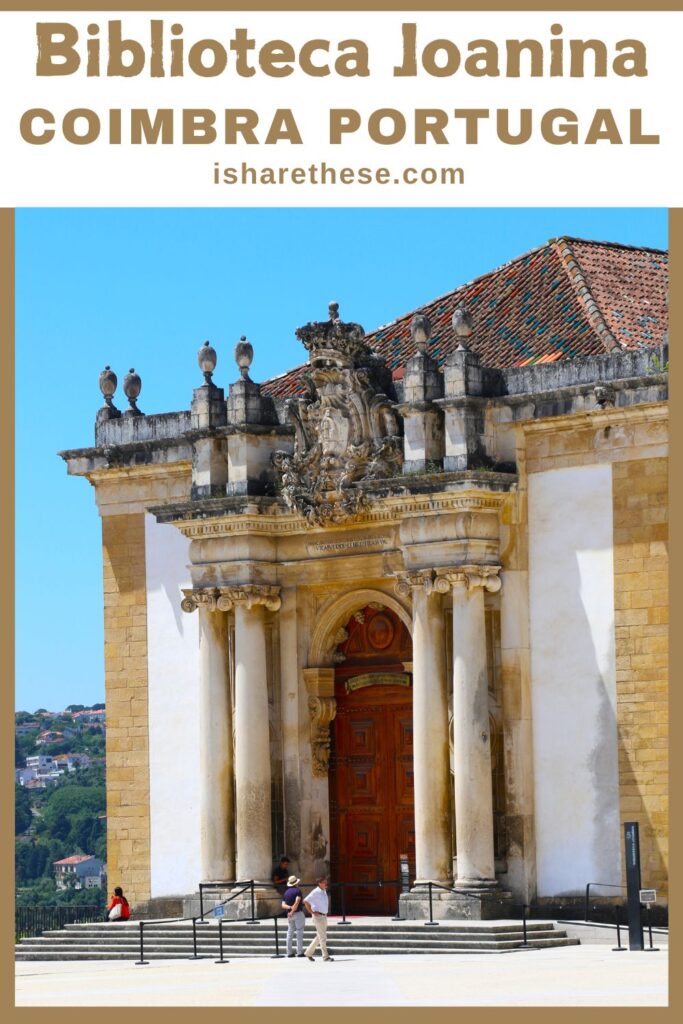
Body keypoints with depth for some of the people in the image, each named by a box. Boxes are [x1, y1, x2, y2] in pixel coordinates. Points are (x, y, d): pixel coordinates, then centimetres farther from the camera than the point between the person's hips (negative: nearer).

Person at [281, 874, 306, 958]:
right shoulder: (298, 891, -7)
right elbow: (297, 902, -21)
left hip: (289, 914, 6)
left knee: (290, 932, 8)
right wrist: (292, 911, -20)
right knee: (299, 932, -4)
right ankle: (300, 952, -8)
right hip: (298, 913, -6)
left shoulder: (286, 892, 12)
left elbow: (283, 905, 3)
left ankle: (289, 952, 7)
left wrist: (289, 907, -13)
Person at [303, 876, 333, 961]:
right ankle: (325, 956, -5)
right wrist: (311, 912, -16)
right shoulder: (316, 892, -13)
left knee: (319, 937, 13)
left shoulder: (324, 892, 13)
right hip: (318, 916, -9)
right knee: (322, 937, -7)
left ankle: (309, 953, 24)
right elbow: (306, 901, -18)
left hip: (324, 916, 9)